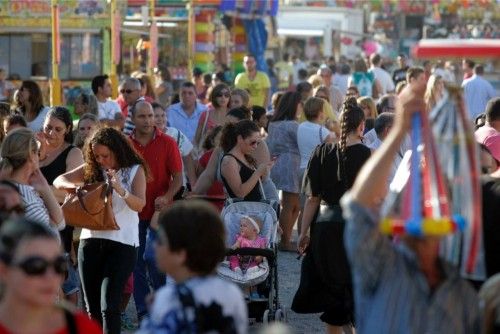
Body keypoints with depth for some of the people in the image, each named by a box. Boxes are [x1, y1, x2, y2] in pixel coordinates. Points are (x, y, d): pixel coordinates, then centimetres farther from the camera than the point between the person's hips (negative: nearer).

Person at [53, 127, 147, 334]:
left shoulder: (135, 170, -1)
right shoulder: (91, 170, 9)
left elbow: (139, 205, -14)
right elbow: (58, 181, 6)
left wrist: (121, 190, -34)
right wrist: (75, 187, -16)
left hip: (122, 242, -4)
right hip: (91, 240, 4)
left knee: (109, 306, -13)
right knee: (92, 307, 9)